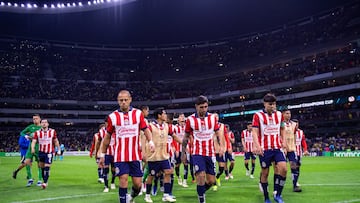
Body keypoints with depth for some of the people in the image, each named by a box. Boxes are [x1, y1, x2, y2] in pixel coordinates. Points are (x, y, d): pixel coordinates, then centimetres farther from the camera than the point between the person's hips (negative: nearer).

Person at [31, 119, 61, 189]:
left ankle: (45, 182, -8)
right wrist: (32, 148, -34)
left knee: (47, 167, -11)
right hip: (41, 152, 2)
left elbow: (56, 141, 7)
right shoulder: (37, 132, -4)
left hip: (49, 152, -2)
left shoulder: (52, 131, -3)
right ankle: (45, 181, 27)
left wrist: (59, 150, 7)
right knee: (42, 167, 11)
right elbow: (34, 141, -14)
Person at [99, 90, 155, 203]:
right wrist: (102, 154, 11)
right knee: (123, 179, -8)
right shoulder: (113, 116, 1)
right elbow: (107, 137, 9)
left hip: (135, 155, 1)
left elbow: (145, 130, 3)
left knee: (137, 183, 4)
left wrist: (150, 142, -16)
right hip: (120, 156, -1)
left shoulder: (138, 113, 2)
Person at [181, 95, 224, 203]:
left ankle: (201, 192, 37)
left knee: (211, 181, 7)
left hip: (210, 153, 3)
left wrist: (222, 146, -14)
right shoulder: (190, 120, -6)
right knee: (201, 176, -17)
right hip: (197, 153, -3)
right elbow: (186, 137, 5)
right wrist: (183, 153, 8)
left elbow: (218, 133, 4)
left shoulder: (212, 118, 0)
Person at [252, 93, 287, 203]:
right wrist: (257, 146, -25)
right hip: (264, 149, -3)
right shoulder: (258, 115, -5)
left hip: (277, 148, 3)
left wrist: (283, 141, 10)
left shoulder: (279, 114, 8)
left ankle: (277, 194, 2)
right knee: (265, 172, 4)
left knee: (283, 168, -15)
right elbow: (255, 132, -11)